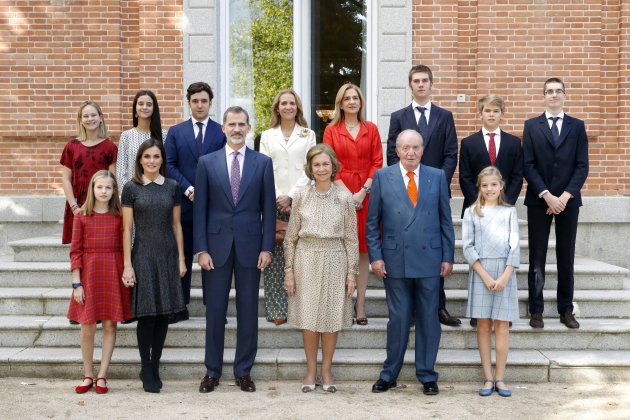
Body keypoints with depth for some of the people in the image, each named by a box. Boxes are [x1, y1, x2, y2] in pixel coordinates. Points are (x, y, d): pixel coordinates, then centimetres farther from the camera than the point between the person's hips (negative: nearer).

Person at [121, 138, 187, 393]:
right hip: (143, 256, -3)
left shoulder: (172, 187, 7)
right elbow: (127, 228, -2)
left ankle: (155, 368, 17)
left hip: (168, 256, 3)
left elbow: (176, 224, 10)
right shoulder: (131, 188, 0)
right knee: (146, 314, -1)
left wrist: (181, 258, 6)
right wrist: (127, 265, -6)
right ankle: (146, 371, 12)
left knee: (164, 314, 5)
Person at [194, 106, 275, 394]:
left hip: (250, 246, 0)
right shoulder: (207, 163, 4)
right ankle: (212, 371, 18)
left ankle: (244, 371, 18)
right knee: (214, 310, 6)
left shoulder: (263, 162, 4)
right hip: (217, 246, 0)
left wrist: (267, 247, -4)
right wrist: (201, 249, -5)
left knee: (248, 311, 6)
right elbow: (200, 209, 2)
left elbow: (268, 208, 2)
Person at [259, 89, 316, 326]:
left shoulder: (308, 135, 10)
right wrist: (277, 198, -6)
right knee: (274, 257, -2)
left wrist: (290, 196, -8)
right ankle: (277, 310, 2)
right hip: (273, 201, 1)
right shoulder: (267, 136, 13)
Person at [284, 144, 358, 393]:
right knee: (308, 317, 4)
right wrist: (289, 270, 1)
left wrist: (352, 272, -1)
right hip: (306, 260, 0)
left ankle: (326, 370, 19)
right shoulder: (302, 197, 2)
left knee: (331, 317, 5)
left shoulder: (344, 198, 0)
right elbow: (291, 236, 5)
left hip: (335, 261, 0)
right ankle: (311, 370, 18)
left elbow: (351, 238, 2)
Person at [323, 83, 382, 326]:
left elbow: (377, 163, 3)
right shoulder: (331, 130, 6)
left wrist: (362, 192, -9)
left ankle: (360, 304, 6)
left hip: (365, 194, 1)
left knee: (363, 249, 2)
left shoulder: (371, 130, 9)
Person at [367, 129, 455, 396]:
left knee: (428, 319, 7)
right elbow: (372, 222, 3)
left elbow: (445, 220, 7)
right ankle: (389, 374, 20)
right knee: (398, 319, 5)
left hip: (429, 260, 1)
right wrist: (375, 256, -3)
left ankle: (427, 375, 20)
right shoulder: (382, 177, 3)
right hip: (395, 261, -1)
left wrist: (448, 257, 3)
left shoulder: (437, 177, 6)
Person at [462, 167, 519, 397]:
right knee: (483, 325, 3)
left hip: (505, 272, 1)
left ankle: (500, 378, 7)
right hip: (480, 272, 0)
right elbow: (468, 246, -1)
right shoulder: (471, 213, 5)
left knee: (502, 326, 1)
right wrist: (485, 275, -11)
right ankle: (488, 378, 8)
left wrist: (504, 277, -10)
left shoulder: (509, 212, 8)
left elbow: (514, 246, 2)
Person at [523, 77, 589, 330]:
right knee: (537, 258, 1)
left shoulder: (577, 126, 7)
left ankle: (566, 310, 13)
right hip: (539, 200, -1)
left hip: (568, 200, 1)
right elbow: (528, 165, -2)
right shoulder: (531, 126, 5)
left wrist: (564, 196, -11)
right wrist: (547, 195, -12)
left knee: (566, 257, 6)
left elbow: (582, 166, 1)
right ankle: (536, 311, 8)